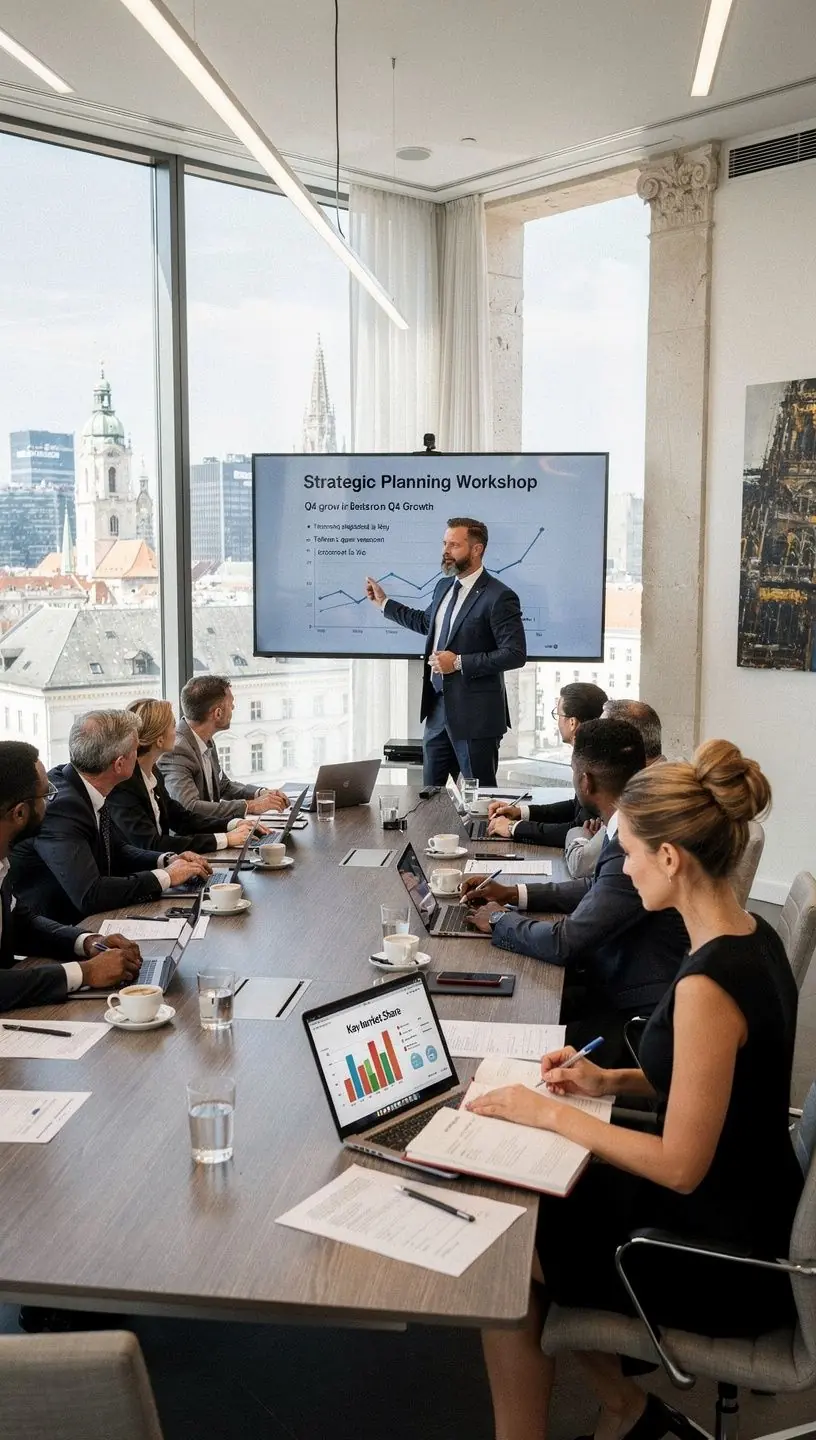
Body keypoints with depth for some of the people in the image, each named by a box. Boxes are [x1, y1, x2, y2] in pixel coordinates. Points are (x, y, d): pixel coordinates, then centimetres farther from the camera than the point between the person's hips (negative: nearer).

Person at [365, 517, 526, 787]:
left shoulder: (499, 597, -14)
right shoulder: (444, 586, 11)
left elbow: (515, 654, -19)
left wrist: (459, 663, -21)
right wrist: (384, 602, 27)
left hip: (475, 713, -8)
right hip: (438, 707, 8)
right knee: (430, 791, 15)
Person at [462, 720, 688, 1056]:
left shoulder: (636, 848, -28)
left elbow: (564, 943, -25)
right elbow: (598, 890, 18)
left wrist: (500, 920, -6)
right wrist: (513, 894, 12)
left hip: (642, 1015, -9)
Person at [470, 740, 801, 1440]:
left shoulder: (709, 983, -31)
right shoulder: (750, 936, -2)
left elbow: (680, 1165, -25)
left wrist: (551, 1114, -16)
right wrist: (612, 1081, 3)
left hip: (721, 1258, -8)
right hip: (745, 1206, 8)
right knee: (533, 1202, 17)